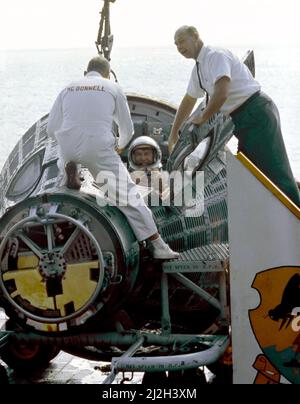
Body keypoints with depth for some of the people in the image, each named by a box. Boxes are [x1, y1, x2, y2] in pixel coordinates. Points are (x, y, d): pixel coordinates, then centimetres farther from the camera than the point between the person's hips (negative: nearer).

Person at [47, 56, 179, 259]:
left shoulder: (68, 88, 17)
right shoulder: (113, 88, 11)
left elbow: (51, 129, 18)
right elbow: (128, 129, 17)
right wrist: (121, 145, 39)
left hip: (68, 149, 3)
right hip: (99, 149, -2)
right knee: (128, 195, 1)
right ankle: (159, 245, -4)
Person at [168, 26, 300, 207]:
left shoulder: (216, 56, -14)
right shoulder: (198, 68, 16)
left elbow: (221, 94, -25)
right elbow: (189, 100, 29)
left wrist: (202, 119, -11)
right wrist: (174, 134, 32)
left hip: (256, 113, -10)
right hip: (241, 121, 10)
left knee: (275, 173, -14)